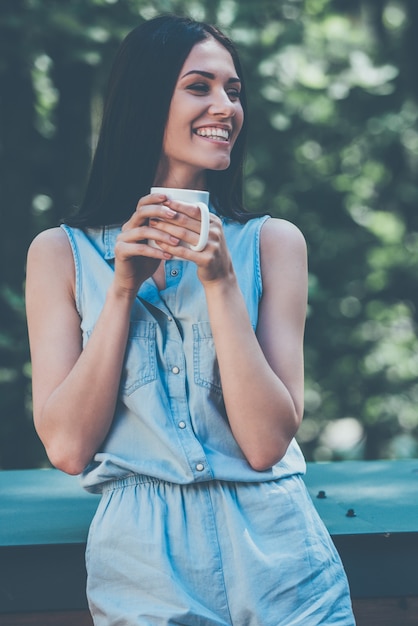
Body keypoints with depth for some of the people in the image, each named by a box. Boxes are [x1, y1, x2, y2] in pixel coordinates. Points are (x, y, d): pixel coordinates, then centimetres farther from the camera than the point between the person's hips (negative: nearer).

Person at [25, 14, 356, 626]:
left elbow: (267, 442, -8)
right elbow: (67, 446, -6)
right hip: (143, 564, -1)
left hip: (276, 558, 1)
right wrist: (123, 289, -11)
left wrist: (220, 282, -14)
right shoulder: (62, 253, 2)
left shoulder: (273, 242, 1)